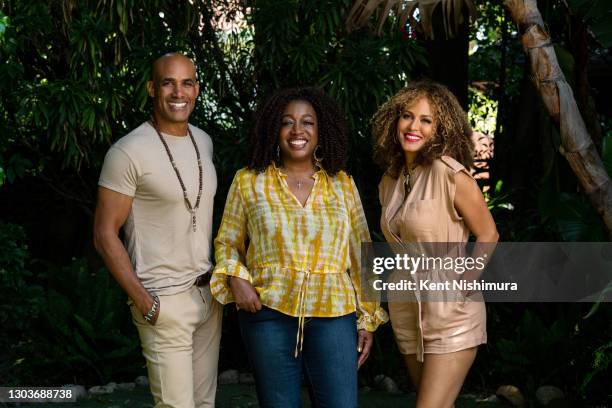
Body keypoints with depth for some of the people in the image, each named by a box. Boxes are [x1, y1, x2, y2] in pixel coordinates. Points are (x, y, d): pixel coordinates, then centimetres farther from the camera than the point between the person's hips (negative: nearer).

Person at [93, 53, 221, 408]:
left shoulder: (204, 142, 9)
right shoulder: (129, 152, -13)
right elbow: (105, 234, -11)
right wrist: (144, 302, -15)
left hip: (208, 293, 7)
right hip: (165, 301, -7)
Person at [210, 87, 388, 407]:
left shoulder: (342, 185, 10)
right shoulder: (249, 182, 7)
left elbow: (360, 255, 12)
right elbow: (227, 242, 13)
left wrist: (368, 318, 8)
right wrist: (236, 277, -8)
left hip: (333, 314, 1)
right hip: (269, 312, -1)